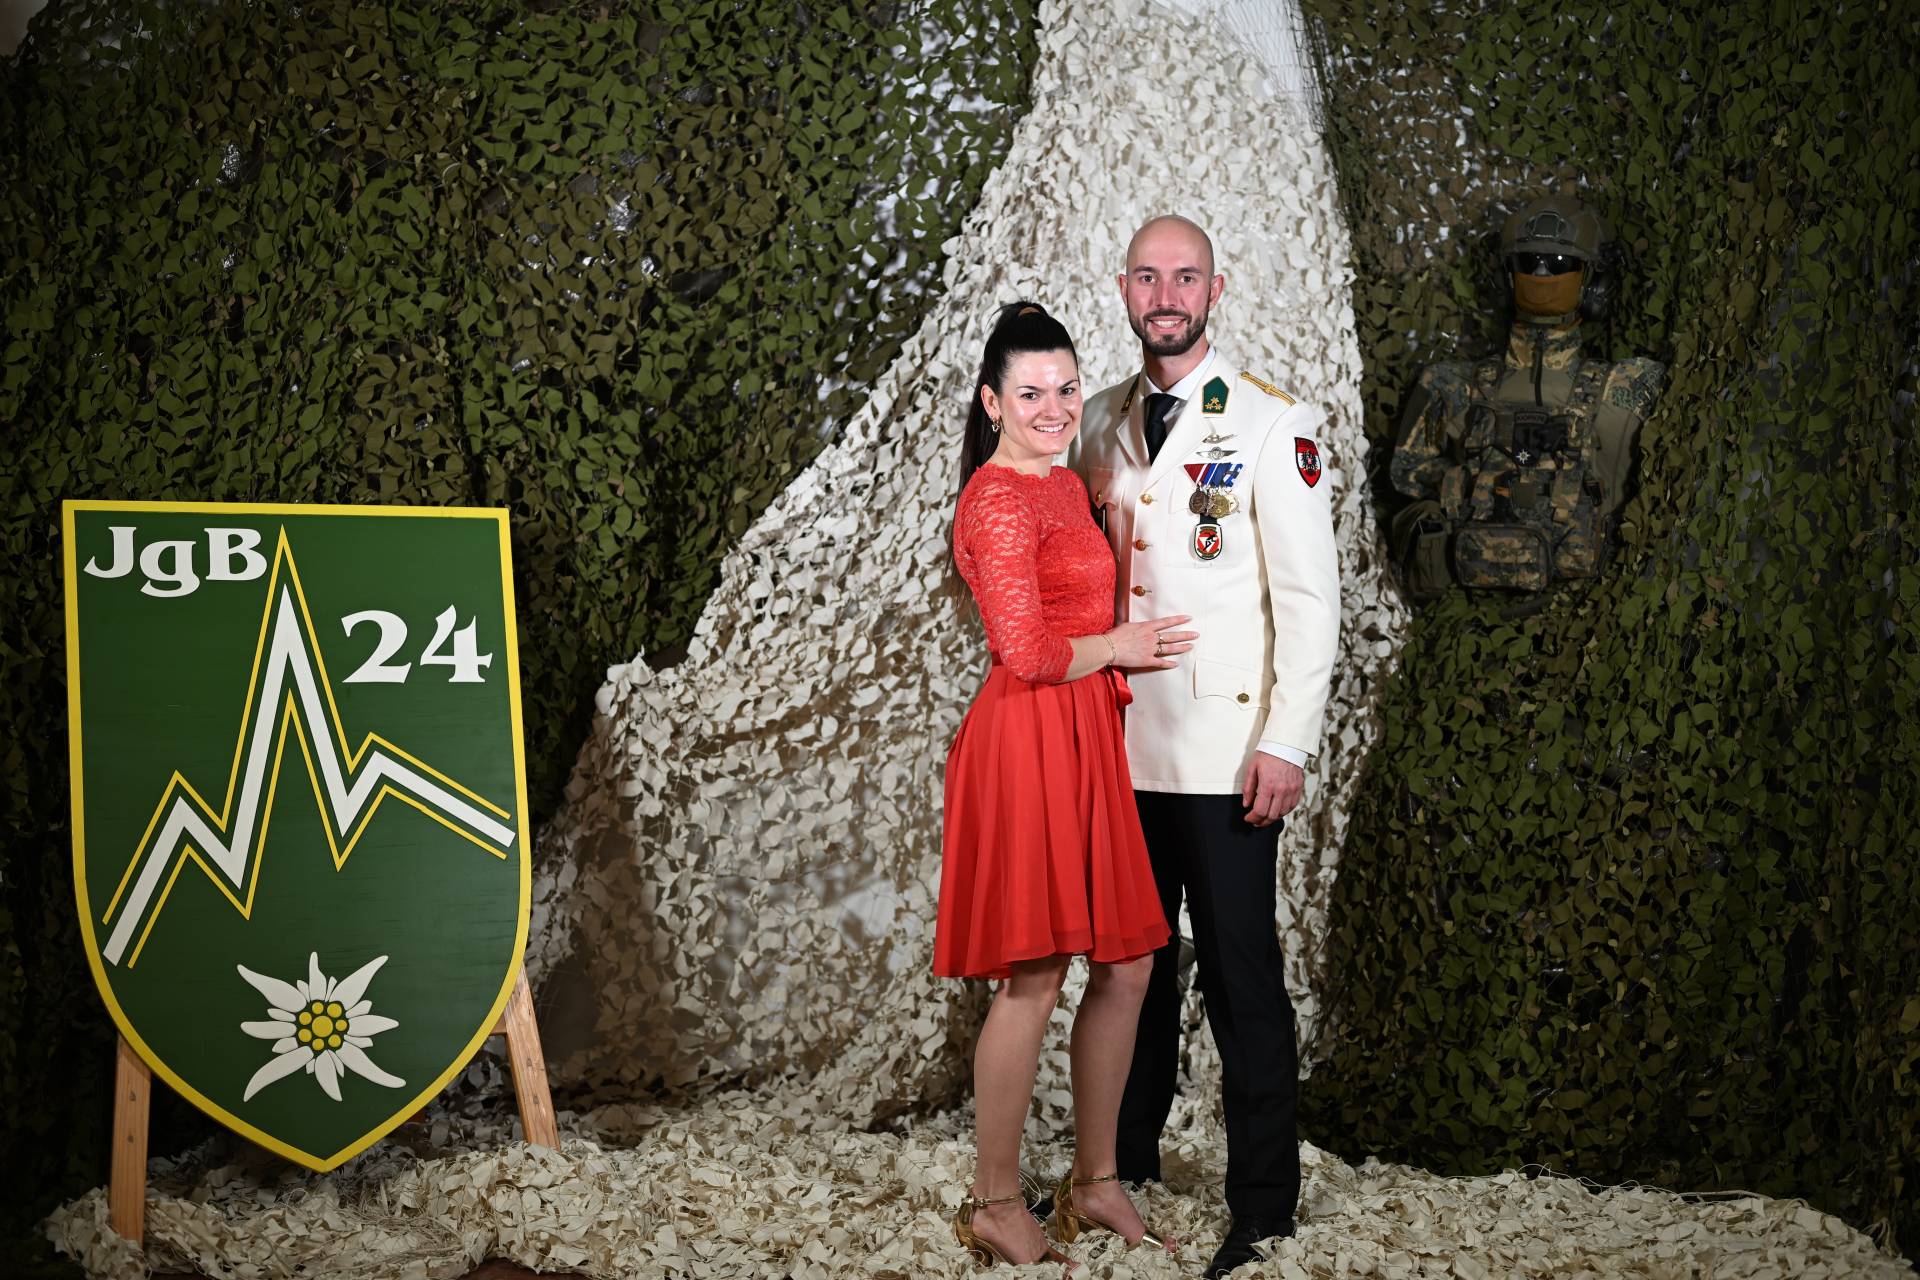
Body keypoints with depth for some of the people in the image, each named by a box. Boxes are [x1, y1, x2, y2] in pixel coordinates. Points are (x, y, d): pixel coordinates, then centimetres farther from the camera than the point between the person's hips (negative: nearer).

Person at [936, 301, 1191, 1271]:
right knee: (1033, 981, -2)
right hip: (1028, 742, -9)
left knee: (1125, 968, 11)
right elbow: (1028, 652, -19)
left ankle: (1095, 1181, 25)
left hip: (1084, 744, 9)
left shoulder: (1065, 487, 17)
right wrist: (1116, 648, -5)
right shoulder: (1001, 499, -13)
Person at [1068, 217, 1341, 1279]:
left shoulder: (1272, 424, -5)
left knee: (1241, 979, -1)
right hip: (1119, 743, 5)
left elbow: (1309, 596, -7)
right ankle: (1123, 1162, 29)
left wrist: (1286, 743, -13)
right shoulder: (1102, 424, 12)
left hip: (1224, 752, -5)